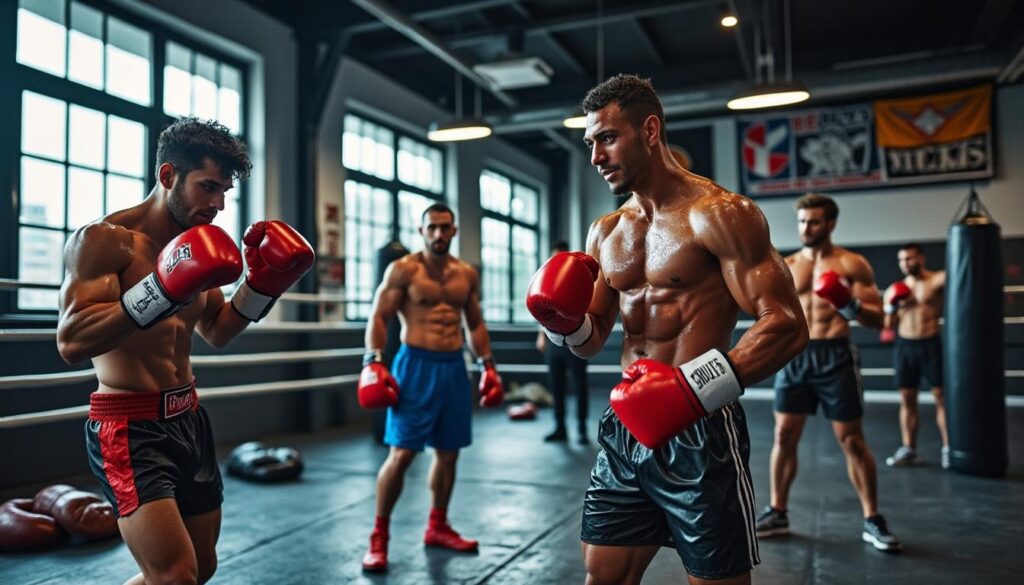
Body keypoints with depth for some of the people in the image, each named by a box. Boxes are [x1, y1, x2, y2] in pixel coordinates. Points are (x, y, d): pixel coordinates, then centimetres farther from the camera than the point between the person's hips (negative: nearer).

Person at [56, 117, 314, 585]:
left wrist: (262, 286, 3)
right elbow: (71, 342, -26)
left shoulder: (192, 243, 8)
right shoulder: (104, 239, -15)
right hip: (129, 427, -8)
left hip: (189, 419, 8)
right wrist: (162, 291, -35)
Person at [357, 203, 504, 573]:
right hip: (416, 364, -5)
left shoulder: (467, 275, 10)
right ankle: (379, 536, 5)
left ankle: (437, 527, 28)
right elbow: (378, 317, -7)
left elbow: (475, 324, 18)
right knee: (402, 453, -7)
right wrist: (373, 361, -19)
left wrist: (487, 365, 11)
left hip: (454, 366, 5)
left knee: (448, 452, 11)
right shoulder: (403, 269, -4)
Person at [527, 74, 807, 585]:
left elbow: (787, 325, -17)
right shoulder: (605, 233, 11)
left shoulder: (719, 214, -10)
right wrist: (564, 322, -6)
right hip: (625, 429, 6)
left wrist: (697, 385, -29)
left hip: (699, 432, -6)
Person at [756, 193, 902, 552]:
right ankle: (777, 513, 17)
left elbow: (878, 319, -4)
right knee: (784, 436, 4)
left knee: (852, 440, 2)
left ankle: (872, 521, 14)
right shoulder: (786, 266, 9)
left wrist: (851, 306, -24)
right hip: (795, 355, 3)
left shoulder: (852, 264, -1)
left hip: (835, 356, -3)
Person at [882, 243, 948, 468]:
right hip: (904, 346, 4)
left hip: (931, 344, -4)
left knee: (941, 397, -1)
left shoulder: (936, 280, -3)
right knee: (906, 400, 7)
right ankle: (908, 449, 13)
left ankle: (948, 448, 5)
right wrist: (891, 306, -8)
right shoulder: (895, 290, 9)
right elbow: (889, 326, 9)